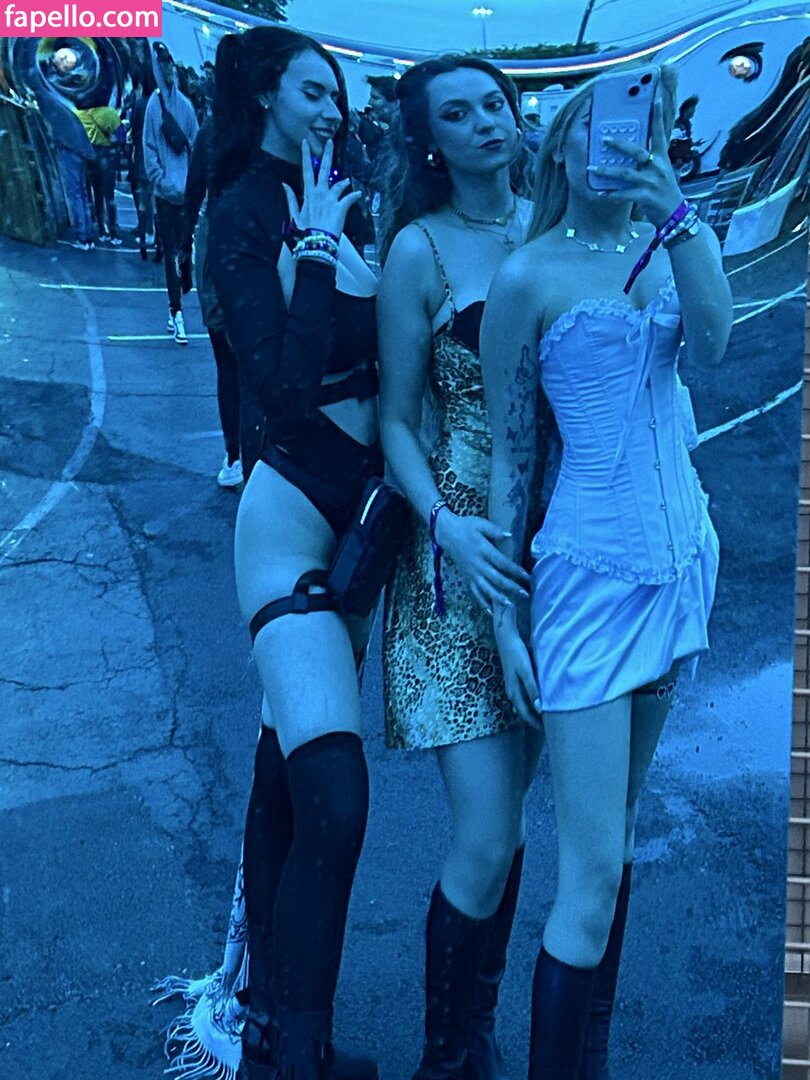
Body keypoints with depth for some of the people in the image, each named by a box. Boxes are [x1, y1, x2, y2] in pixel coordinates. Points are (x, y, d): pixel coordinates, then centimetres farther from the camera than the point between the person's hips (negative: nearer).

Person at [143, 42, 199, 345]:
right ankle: (176, 312, 1)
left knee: (181, 249, 7)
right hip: (165, 194, -3)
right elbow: (149, 149, -3)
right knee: (170, 251, -1)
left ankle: (175, 311, 17)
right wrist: (163, 182, -11)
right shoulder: (154, 104, -2)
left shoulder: (185, 104, 6)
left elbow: (195, 146, 9)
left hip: (185, 192, 3)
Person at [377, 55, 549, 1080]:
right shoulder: (420, 248, -3)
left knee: (509, 811, 13)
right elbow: (397, 421, -4)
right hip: (463, 552, -4)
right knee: (486, 840, -6)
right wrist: (447, 525, -16)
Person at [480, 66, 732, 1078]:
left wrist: (675, 210, -19)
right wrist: (503, 612, -6)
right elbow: (507, 450, -5)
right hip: (591, 569, -6)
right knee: (592, 876, -7)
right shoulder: (528, 275, -6)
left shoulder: (668, 244, 9)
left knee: (619, 829, 15)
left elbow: (712, 341, -11)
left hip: (681, 554, 6)